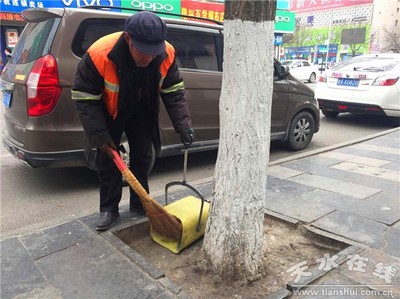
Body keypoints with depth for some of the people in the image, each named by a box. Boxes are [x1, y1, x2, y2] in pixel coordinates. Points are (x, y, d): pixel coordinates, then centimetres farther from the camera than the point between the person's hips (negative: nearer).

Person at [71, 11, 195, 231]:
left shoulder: (166, 54, -27)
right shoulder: (99, 54, -36)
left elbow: (174, 92, -15)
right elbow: (85, 98, -26)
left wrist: (184, 126, -24)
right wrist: (99, 136, -27)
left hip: (141, 112, 3)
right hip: (108, 113, -2)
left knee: (142, 156, 7)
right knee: (107, 158, 1)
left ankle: (139, 203, 24)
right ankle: (109, 208, 17)